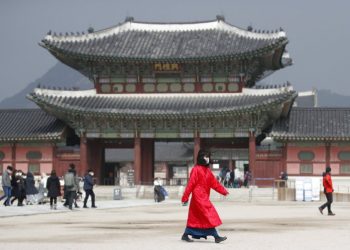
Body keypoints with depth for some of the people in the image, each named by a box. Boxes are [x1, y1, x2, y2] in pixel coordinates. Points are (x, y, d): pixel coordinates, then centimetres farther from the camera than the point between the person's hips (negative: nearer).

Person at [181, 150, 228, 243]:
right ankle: (216, 236, -11)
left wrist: (224, 191, 4)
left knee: (195, 217, 13)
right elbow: (191, 184, -13)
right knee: (208, 215, -11)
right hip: (199, 197, -9)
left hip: (204, 197, 9)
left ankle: (185, 235, 22)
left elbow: (214, 183, 13)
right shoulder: (196, 169, -11)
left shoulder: (207, 170, 14)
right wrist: (185, 197, -13)